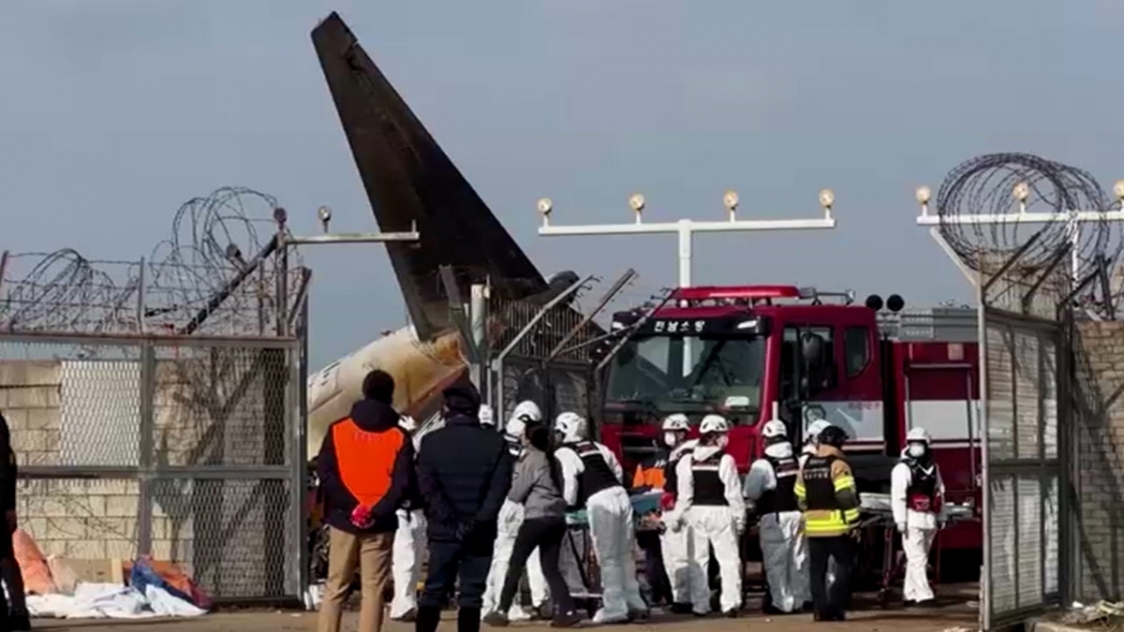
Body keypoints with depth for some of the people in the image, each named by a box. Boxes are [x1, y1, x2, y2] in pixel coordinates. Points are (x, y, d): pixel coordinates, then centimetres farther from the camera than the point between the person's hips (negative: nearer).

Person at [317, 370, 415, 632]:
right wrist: (378, 512, -12)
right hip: (380, 525, -1)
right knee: (373, 590, 2)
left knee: (335, 587, 8)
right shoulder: (398, 437, -1)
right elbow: (402, 482, -11)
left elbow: (325, 472, -7)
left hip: (343, 520, 1)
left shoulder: (338, 430, 2)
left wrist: (350, 506, -9)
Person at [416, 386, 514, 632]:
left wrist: (451, 522, -9)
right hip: (480, 535, 0)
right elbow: (499, 488, -7)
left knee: (433, 593, 6)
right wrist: (478, 522, -11)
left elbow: (428, 488, -8)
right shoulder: (496, 443, 2)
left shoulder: (432, 442, -1)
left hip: (443, 532, 0)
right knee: (471, 595, 2)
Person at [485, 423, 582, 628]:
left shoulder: (530, 460, -7)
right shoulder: (553, 461, 15)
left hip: (537, 518, -7)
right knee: (551, 568, 8)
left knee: (516, 564, 2)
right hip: (557, 518, 7)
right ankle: (567, 610, -6)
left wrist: (507, 488, 15)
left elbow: (516, 494, -6)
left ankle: (502, 611, 4)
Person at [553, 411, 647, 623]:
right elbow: (618, 471, 26)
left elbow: (568, 483, -9)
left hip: (600, 502, -7)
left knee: (608, 557, -3)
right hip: (620, 495, 7)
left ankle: (615, 608, -4)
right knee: (625, 554, 15)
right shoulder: (597, 447, 23)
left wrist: (567, 505, 8)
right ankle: (634, 602, 20)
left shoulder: (563, 454, 1)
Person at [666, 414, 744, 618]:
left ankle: (700, 604, 12)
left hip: (696, 512, 4)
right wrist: (740, 518, 0)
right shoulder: (725, 461, -11)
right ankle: (730, 602, -8)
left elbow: (684, 494, 0)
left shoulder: (687, 461, -1)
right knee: (728, 559, 1)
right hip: (720, 512, -4)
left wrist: (677, 517, 8)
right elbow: (733, 494, -9)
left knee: (698, 559, 11)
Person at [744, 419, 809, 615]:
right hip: (799, 515, 6)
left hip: (775, 517, -6)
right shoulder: (800, 461, 5)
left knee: (776, 562, 0)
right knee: (798, 560, 14)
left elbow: (751, 492, -8)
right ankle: (800, 598, 21)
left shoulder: (763, 465, -11)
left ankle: (781, 602, -2)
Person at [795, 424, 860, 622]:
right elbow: (846, 496, -16)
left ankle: (820, 609, 5)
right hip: (837, 526, -6)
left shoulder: (806, 466, 12)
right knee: (844, 566, 2)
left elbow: (800, 497, 16)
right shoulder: (838, 465, -9)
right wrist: (854, 523, -12)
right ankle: (835, 606, -7)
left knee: (817, 569, 8)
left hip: (813, 526, 6)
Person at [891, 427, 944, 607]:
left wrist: (940, 517, 17)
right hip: (912, 519, -7)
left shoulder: (933, 468, 14)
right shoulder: (903, 469, -7)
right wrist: (900, 521, -19)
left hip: (929, 520, 7)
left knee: (918, 559, 11)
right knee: (917, 559, -11)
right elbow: (897, 496, -13)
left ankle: (910, 594, 17)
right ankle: (923, 594, -16)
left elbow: (939, 492, 21)